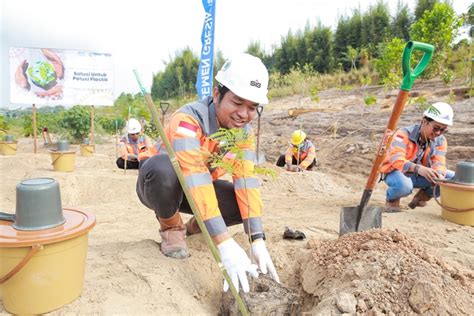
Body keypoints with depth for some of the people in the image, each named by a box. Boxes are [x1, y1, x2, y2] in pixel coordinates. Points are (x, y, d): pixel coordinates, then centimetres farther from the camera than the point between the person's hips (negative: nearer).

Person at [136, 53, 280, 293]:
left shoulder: (244, 131, -14)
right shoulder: (188, 119, -34)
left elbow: (247, 182, -23)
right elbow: (195, 179, -45)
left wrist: (258, 241, -34)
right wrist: (225, 245, -52)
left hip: (195, 190, 5)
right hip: (160, 186, -5)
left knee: (246, 202, -20)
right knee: (163, 167, -40)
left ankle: (197, 225, 10)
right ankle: (171, 227, -9)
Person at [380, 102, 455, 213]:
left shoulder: (440, 141, -4)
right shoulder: (405, 134, -23)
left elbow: (439, 163, -14)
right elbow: (396, 159, -37)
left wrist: (439, 176, -39)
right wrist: (418, 168, -53)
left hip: (419, 175, 6)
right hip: (396, 172, -6)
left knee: (453, 178, -10)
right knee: (404, 185, -40)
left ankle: (422, 196, 12)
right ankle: (392, 199, -4)